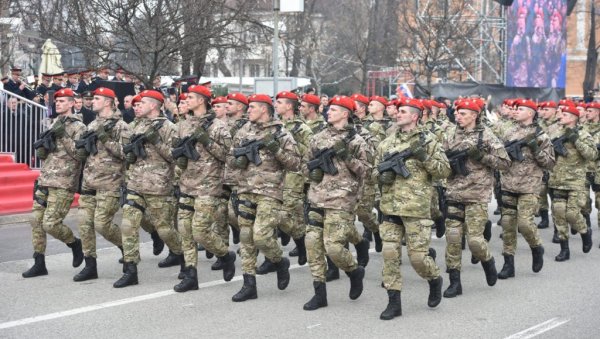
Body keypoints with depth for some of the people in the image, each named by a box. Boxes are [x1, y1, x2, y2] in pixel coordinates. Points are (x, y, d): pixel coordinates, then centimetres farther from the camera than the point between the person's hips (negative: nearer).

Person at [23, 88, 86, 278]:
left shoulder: (78, 127, -5)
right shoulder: (54, 125, 17)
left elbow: (80, 154, -15)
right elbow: (40, 154, 17)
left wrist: (63, 136, -18)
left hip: (63, 184, -7)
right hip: (44, 180, 7)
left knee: (50, 224, -11)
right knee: (36, 221, 2)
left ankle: (75, 244, 16)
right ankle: (39, 264, 8)